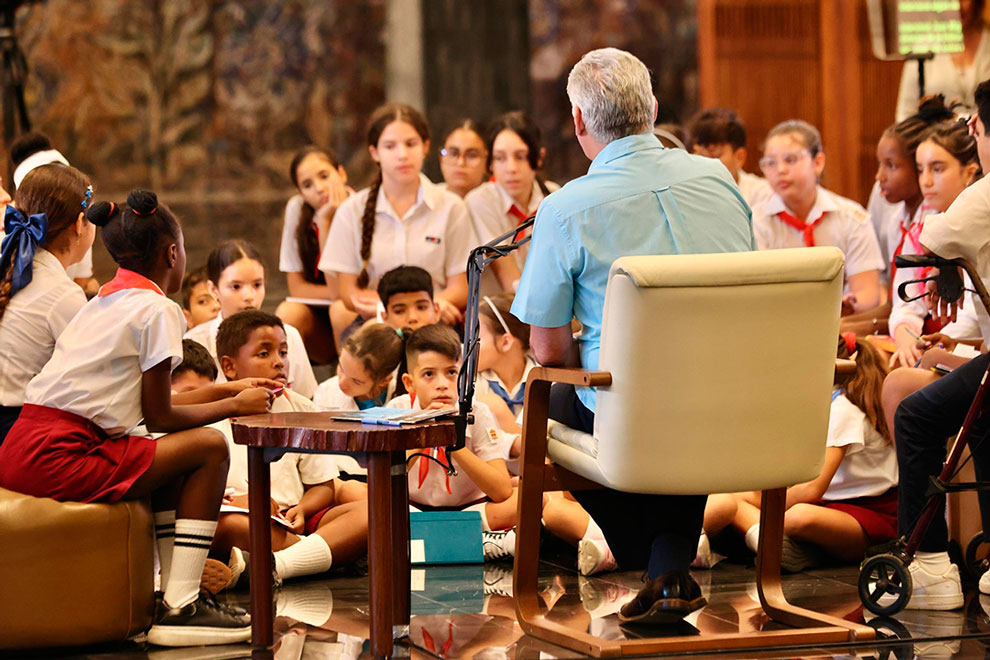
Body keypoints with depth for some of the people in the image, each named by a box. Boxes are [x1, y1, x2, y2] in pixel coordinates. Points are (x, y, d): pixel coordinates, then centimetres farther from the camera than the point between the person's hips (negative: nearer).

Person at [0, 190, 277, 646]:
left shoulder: (106, 299, 22)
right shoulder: (157, 309, -5)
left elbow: (148, 404, 25)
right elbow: (158, 417, -3)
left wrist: (226, 390, 34)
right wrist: (234, 406, 10)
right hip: (59, 461, -9)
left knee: (174, 461, 23)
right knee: (209, 448, -3)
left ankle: (173, 586, 16)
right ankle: (179, 607, -8)